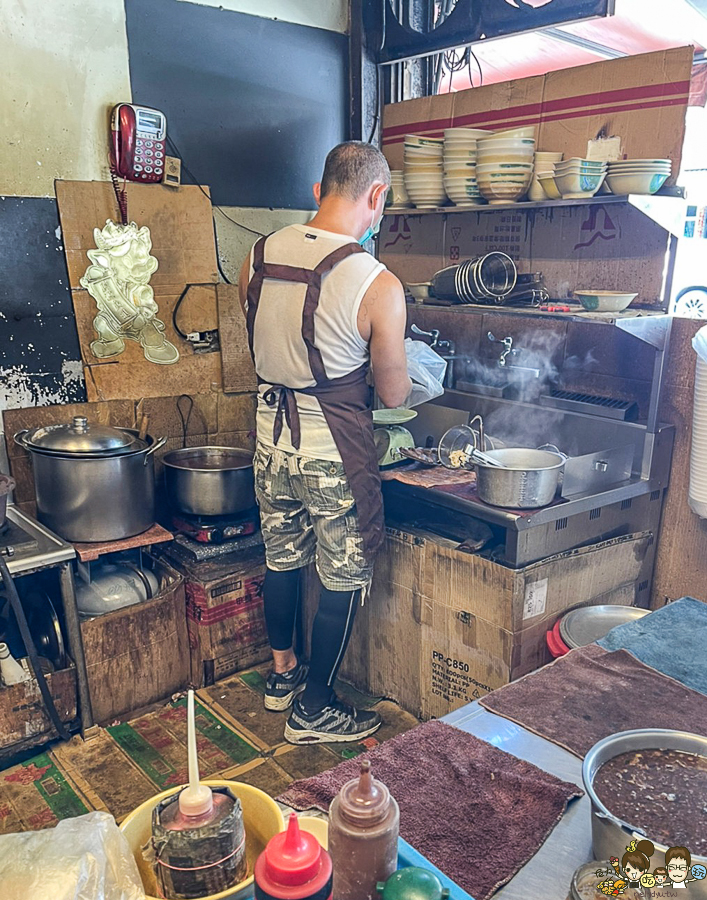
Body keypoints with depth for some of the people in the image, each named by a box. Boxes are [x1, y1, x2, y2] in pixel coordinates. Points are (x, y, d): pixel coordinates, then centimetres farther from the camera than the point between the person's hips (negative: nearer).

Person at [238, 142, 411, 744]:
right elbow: (393, 394, -9)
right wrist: (404, 373, 12)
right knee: (344, 580, 11)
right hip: (335, 449, -6)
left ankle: (283, 674, 42)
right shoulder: (377, 285, -19)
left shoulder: (259, 256, -2)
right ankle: (313, 710, 26)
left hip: (272, 434, 7)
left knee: (283, 560, 22)